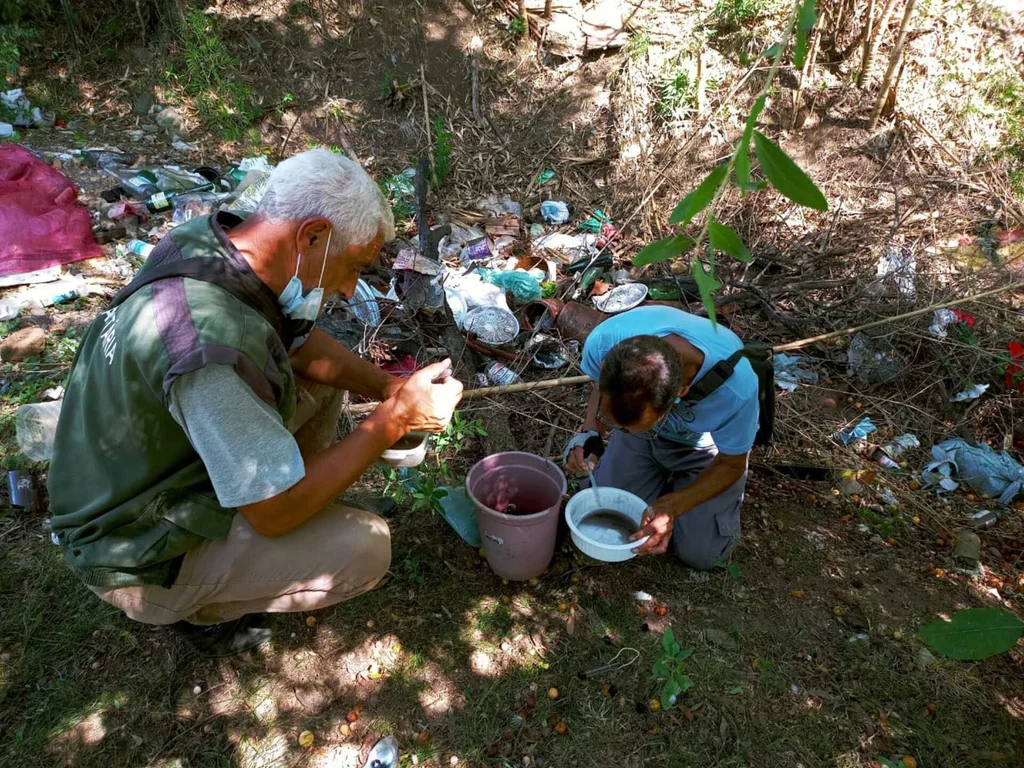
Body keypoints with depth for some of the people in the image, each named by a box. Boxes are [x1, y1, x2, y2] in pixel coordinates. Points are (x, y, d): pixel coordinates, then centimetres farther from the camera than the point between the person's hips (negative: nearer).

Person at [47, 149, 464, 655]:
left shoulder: (211, 236, -11)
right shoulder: (215, 350, -38)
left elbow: (299, 344, 4)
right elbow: (277, 513, -28)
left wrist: (386, 387, -9)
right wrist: (395, 420, -23)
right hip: (139, 558, -8)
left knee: (321, 383, 7)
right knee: (366, 549, -17)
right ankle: (202, 610, 7)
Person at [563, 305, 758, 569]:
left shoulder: (734, 386, -43)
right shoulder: (604, 341, -37)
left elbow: (731, 465, -20)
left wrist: (671, 507, -35)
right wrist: (591, 432, -30)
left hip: (704, 445, -2)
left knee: (699, 553, -4)